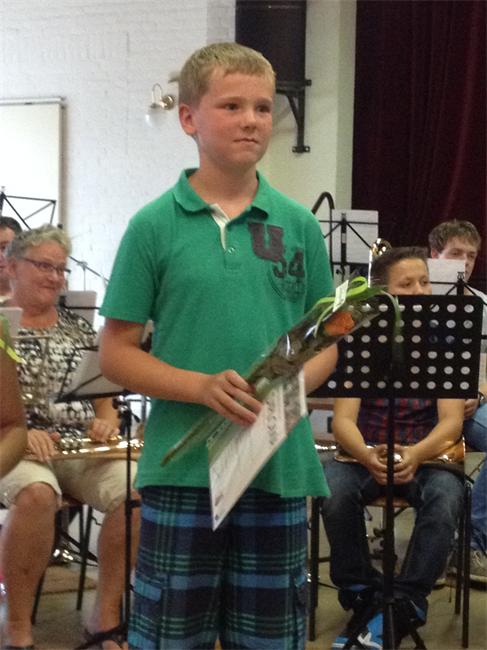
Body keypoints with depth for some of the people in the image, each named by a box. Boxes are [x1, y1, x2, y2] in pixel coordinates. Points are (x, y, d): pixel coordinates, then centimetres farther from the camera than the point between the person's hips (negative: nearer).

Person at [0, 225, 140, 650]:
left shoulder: (79, 329, 19)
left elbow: (103, 399, 21)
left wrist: (106, 422, -2)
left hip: (82, 447, 4)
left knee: (138, 492, -27)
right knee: (36, 494, -40)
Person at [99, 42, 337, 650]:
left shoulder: (299, 226, 6)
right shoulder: (154, 226, -1)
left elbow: (328, 342, 12)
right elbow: (117, 351, 0)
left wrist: (293, 385, -9)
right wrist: (203, 387, -15)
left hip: (281, 465, 3)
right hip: (182, 466, -2)